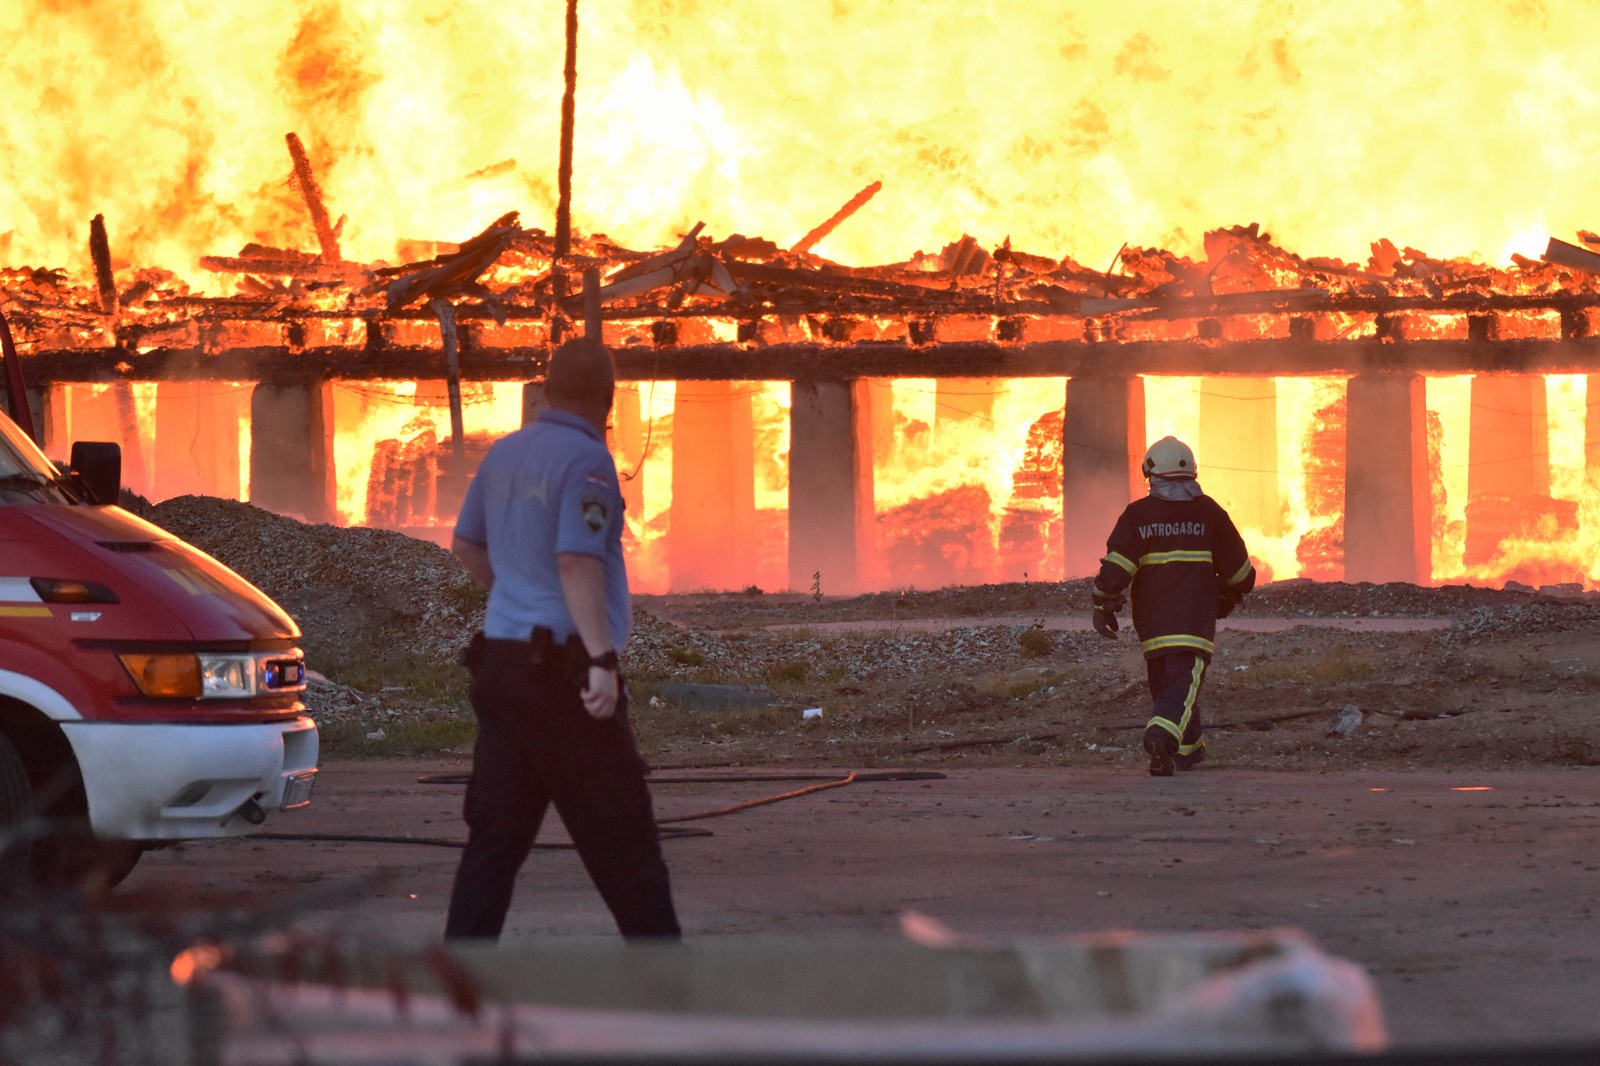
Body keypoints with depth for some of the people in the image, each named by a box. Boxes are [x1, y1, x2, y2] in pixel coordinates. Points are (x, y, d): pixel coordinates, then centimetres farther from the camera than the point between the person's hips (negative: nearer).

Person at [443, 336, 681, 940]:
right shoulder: (585, 461, -12)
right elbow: (577, 563, -22)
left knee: (496, 833, 7)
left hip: (502, 659, 8)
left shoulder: (503, 455, 12)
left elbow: (466, 544, 25)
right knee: (620, 834, 1)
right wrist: (602, 658, -28)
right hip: (561, 666, -8)